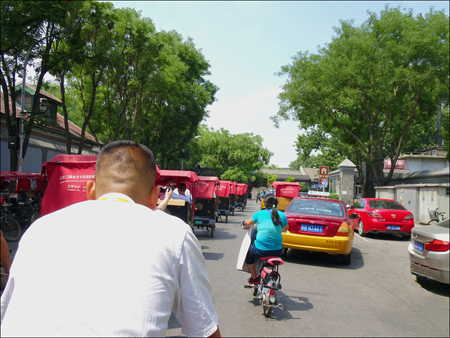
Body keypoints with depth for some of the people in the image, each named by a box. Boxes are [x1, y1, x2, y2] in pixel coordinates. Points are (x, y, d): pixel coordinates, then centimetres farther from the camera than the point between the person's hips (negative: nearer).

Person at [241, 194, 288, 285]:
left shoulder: (259, 214, -4)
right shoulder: (282, 215, 1)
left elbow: (248, 223, 15)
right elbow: (286, 229, 20)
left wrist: (244, 223, 38)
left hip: (261, 250, -2)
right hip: (277, 251, 3)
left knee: (248, 254, 28)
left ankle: (254, 278, 33)